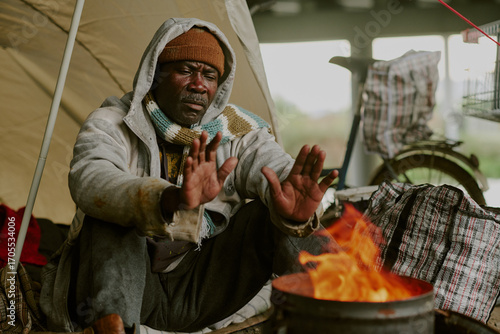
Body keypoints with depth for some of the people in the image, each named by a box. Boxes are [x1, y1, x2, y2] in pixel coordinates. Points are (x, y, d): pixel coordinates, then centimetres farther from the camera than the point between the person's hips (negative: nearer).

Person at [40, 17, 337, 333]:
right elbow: (90, 181, -33)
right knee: (110, 216, -29)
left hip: (200, 292, 2)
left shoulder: (239, 132, -2)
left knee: (271, 214, -18)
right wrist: (171, 200, -54)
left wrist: (294, 213, -46)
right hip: (130, 289, -1)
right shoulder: (111, 124, -11)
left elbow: (280, 170, -20)